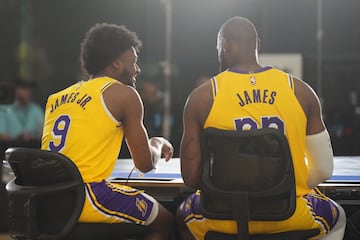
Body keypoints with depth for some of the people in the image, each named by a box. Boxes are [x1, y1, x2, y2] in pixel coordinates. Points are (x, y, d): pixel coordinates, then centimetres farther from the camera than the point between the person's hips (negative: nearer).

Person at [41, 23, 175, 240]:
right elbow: (146, 164, 2)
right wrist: (158, 144, 24)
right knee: (165, 221, 16)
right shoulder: (125, 94, 0)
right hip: (87, 198, -7)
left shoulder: (56, 98, 18)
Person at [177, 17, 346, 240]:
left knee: (185, 214, 37)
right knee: (336, 217, 36)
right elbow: (324, 170, 2)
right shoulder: (301, 91, -1)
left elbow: (191, 178, -3)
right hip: (290, 216, 1)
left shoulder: (202, 97, -3)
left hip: (225, 216, 0)